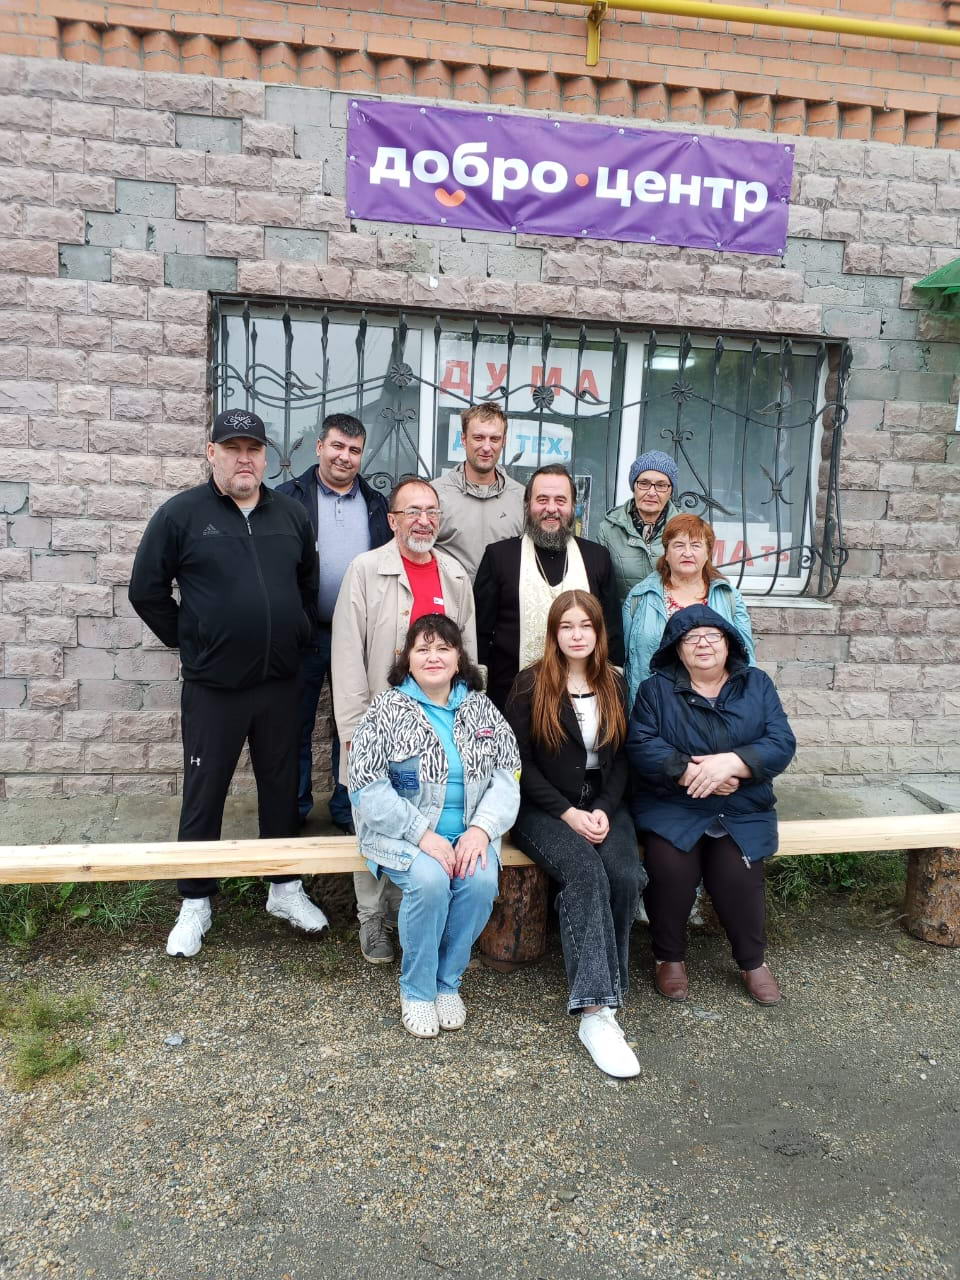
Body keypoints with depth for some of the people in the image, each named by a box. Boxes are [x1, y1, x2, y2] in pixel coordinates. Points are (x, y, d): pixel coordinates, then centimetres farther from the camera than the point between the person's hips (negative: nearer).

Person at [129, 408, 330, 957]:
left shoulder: (292, 514, 6)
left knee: (282, 788, 14)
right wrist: (188, 641, 1)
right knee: (204, 794, 7)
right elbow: (147, 590, -1)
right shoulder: (182, 514, -6)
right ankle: (196, 904, 23)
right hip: (212, 686, -3)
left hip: (281, 683, 4)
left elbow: (309, 581, 20)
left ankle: (286, 888, 30)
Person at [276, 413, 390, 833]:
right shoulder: (289, 497, -1)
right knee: (297, 727, 8)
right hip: (304, 633, -3)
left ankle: (347, 812, 25)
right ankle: (293, 814, 23)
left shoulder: (376, 503, 10)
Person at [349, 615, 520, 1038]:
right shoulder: (386, 709, -3)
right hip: (404, 832, -2)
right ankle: (416, 990, -5)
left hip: (469, 833, 3)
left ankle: (448, 982, -1)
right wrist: (423, 834, -20)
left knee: (481, 880, -26)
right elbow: (369, 788, -10)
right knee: (429, 880, -30)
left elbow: (506, 775, 2)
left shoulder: (481, 708, 8)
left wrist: (481, 829, -16)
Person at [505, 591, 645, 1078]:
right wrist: (568, 813, -13)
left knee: (625, 876, -26)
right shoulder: (530, 684, -3)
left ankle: (603, 986, -9)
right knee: (585, 873, -32)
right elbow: (520, 762, -6)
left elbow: (621, 758, 10)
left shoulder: (614, 684, 10)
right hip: (544, 809, -4)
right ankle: (595, 1011, -31)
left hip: (603, 806, 4)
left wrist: (605, 809, -7)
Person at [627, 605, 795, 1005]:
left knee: (736, 871, -24)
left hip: (742, 811, 1)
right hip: (671, 807, -1)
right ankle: (669, 957, 1)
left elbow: (781, 744, -3)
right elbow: (641, 747, -8)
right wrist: (692, 772, -20)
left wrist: (731, 763, -19)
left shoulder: (756, 685, 10)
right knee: (671, 866, -27)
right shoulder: (656, 689, 5)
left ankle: (752, 960, 6)